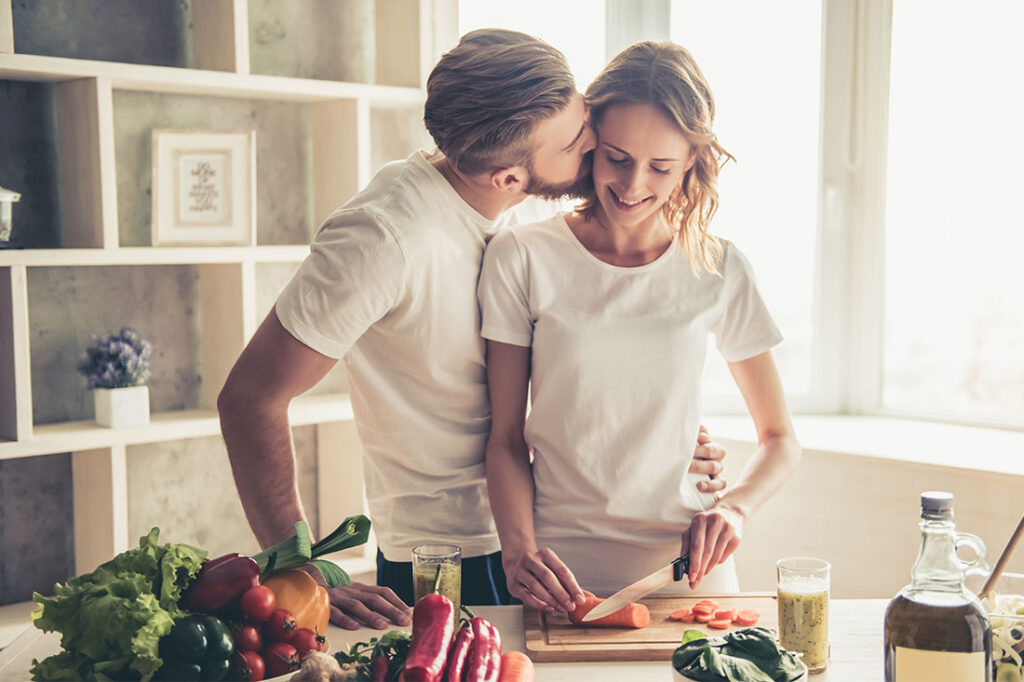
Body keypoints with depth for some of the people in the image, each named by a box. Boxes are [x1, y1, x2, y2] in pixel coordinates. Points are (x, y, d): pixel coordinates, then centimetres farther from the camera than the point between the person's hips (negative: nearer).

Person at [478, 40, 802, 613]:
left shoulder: (719, 270, 2)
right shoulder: (522, 258, -2)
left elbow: (781, 441, 10)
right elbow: (506, 439, 1)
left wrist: (735, 506, -9)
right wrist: (519, 550, -14)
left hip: (688, 567, 1)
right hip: (562, 573, -1)